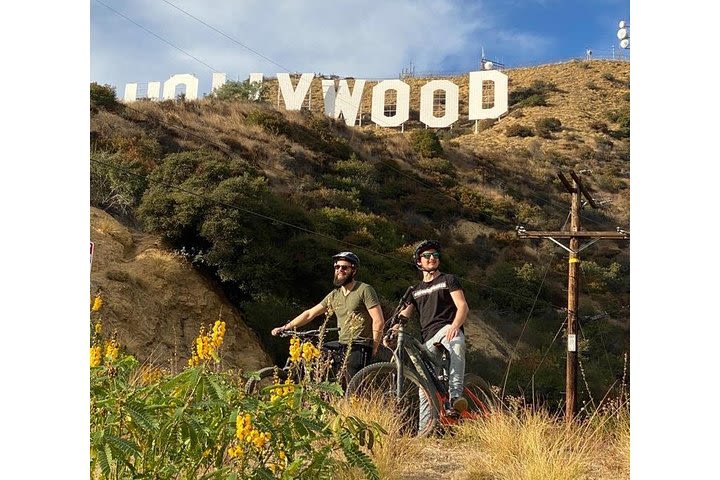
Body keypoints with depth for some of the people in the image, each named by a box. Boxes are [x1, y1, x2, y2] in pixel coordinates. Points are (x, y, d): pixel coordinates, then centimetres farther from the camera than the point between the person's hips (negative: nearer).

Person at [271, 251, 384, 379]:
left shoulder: (364, 290, -5)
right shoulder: (334, 295, 14)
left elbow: (378, 320, -9)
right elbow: (310, 313, 17)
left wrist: (373, 349, -9)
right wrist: (284, 328, 14)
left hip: (359, 347, -7)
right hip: (342, 346, 7)